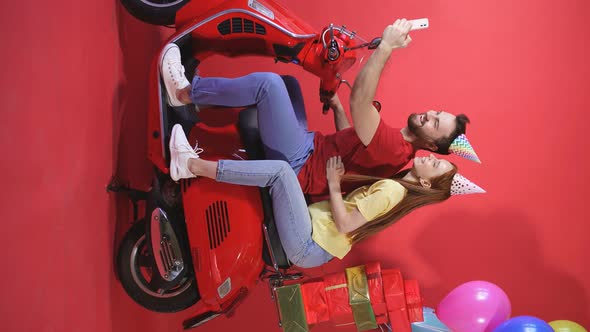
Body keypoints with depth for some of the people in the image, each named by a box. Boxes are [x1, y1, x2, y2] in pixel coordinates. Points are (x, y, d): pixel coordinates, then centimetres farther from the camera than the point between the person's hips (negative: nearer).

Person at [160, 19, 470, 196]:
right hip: (310, 144, 10)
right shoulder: (397, 143, 8)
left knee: (269, 82, -20)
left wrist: (385, 46, -33)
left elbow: (359, 100, -32)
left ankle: (187, 92, -3)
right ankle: (193, 92, 13)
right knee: (286, 82, 14)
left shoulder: (393, 148, -22)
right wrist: (336, 104, 13)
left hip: (298, 165, -9)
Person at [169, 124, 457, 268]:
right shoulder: (395, 184, 15)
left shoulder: (392, 191, -14)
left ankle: (193, 165, -18)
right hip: (311, 225, 10)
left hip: (308, 246, -10)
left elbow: (344, 225, -19)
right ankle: (194, 164, 5)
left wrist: (333, 184, -8)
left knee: (282, 170, -23)